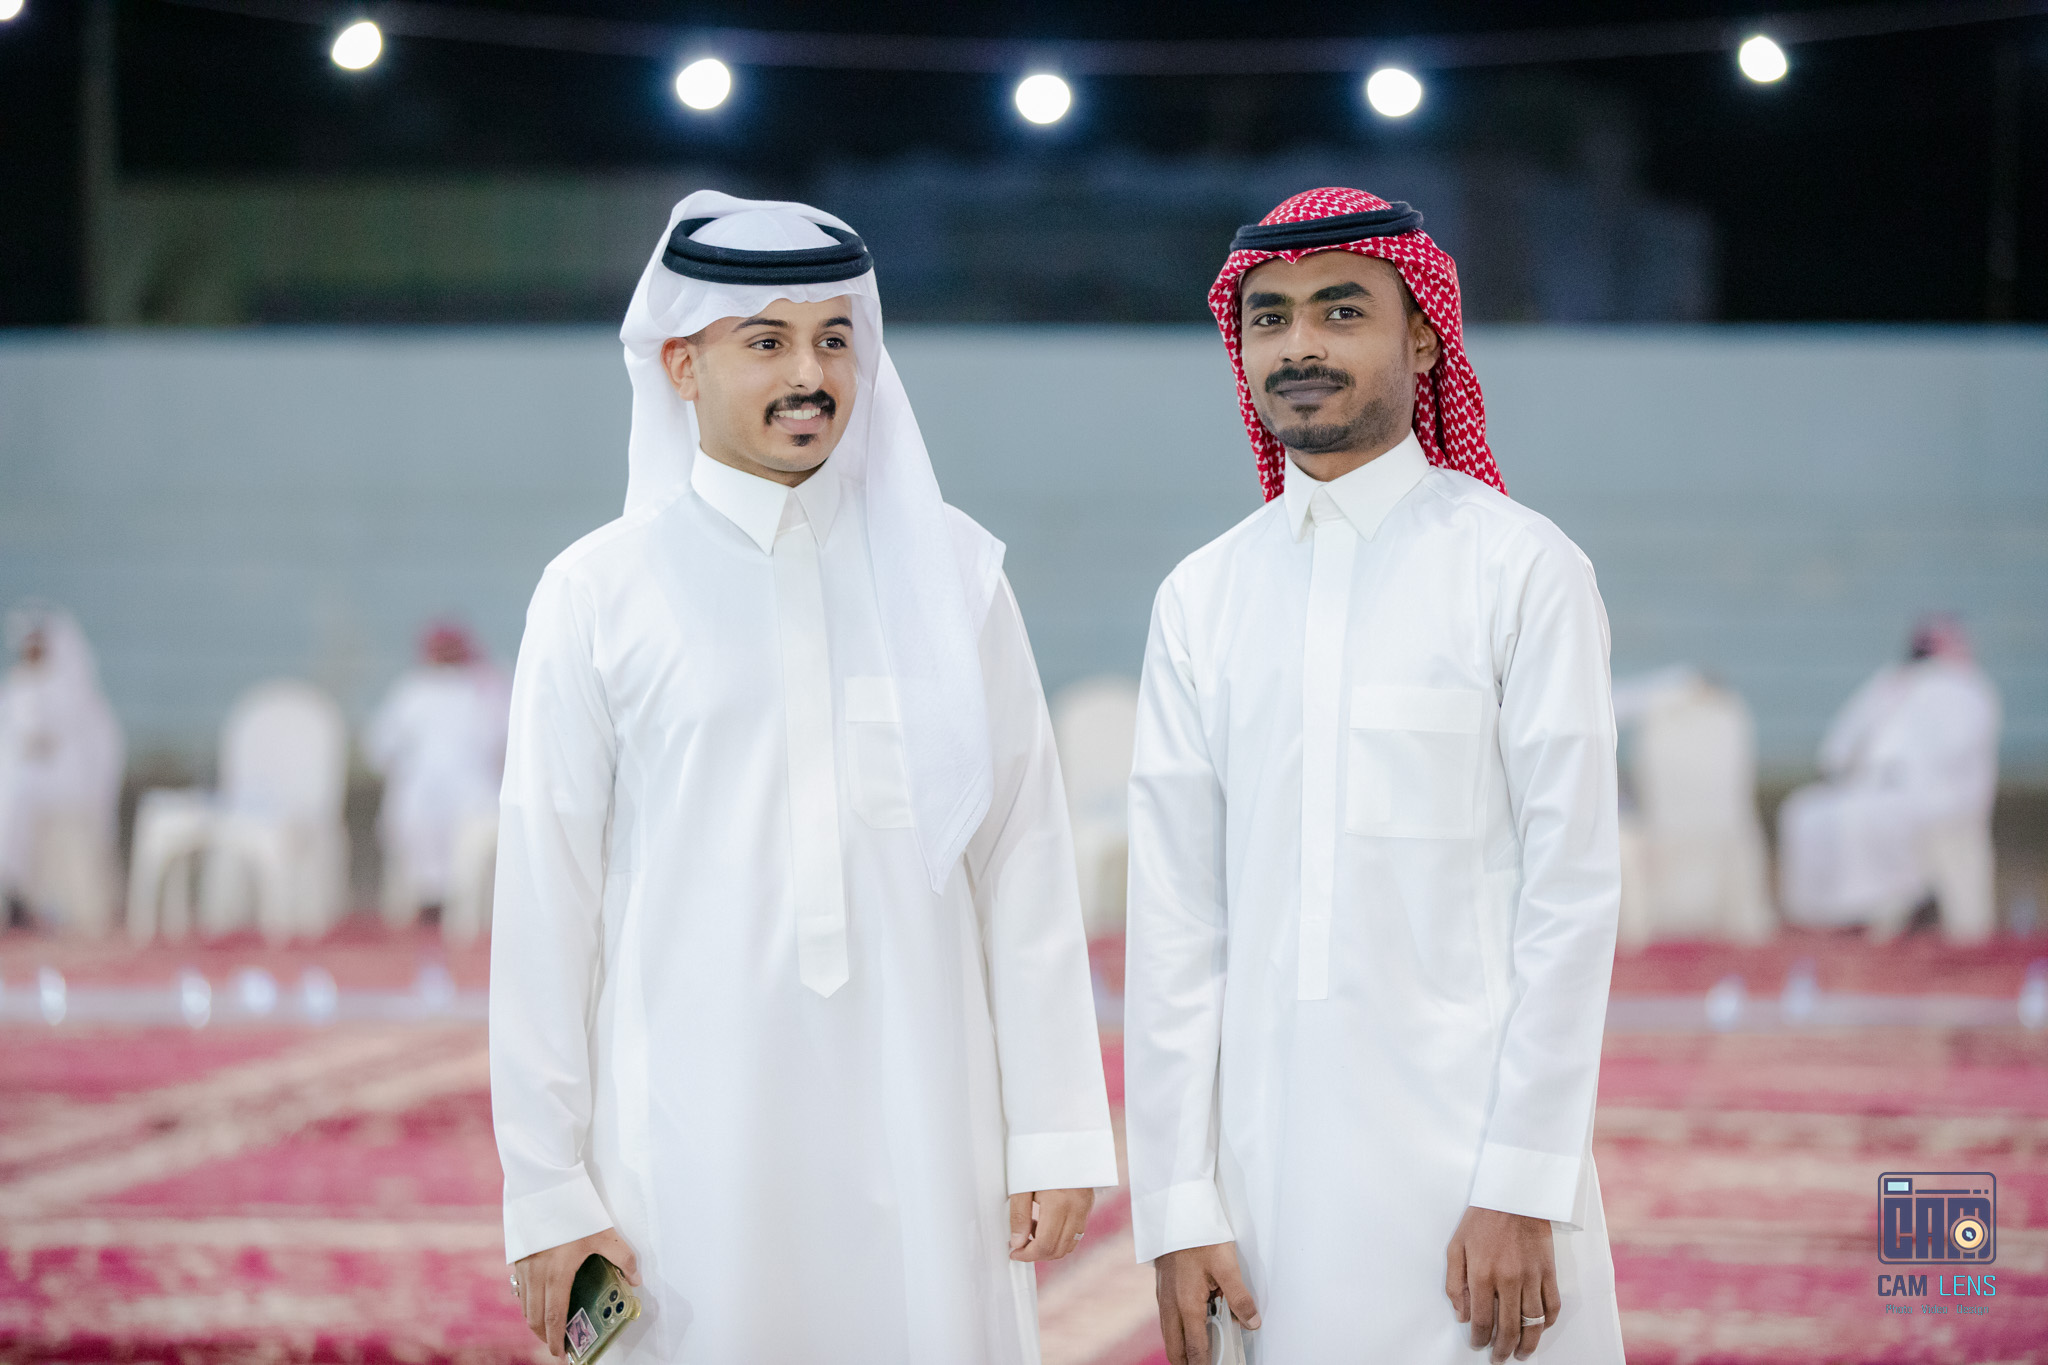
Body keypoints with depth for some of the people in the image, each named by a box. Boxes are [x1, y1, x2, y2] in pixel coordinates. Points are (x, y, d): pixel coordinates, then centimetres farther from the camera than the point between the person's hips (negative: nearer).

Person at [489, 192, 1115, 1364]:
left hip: (925, 1140, 1)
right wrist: (547, 1191, -1)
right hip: (689, 1148, -1)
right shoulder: (599, 595, 3)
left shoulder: (951, 572, 7)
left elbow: (1026, 861, 6)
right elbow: (547, 902, 2)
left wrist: (1057, 1135, 1)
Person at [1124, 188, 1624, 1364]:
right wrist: (1179, 1207, 2)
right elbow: (1176, 917, 7)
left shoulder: (1522, 571, -3)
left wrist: (1522, 1191, -11)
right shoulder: (1202, 598, 8)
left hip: (1470, 1145, -3)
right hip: (1277, 1166, 3)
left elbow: (1571, 891, -6)